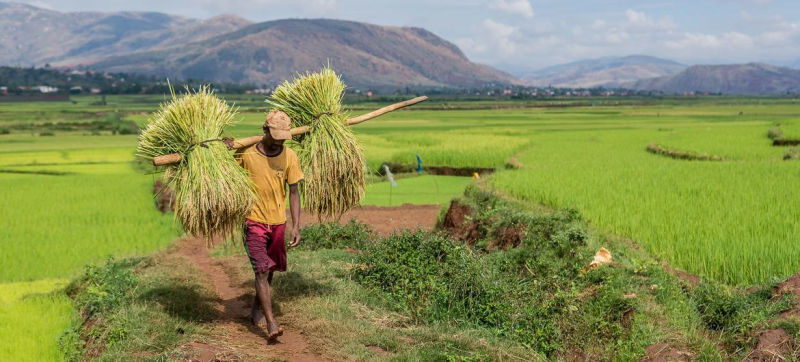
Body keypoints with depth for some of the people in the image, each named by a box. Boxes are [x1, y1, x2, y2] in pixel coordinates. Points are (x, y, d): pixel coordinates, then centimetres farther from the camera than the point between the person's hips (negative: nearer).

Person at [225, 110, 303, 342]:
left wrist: (296, 226, -5)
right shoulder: (245, 153, -10)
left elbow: (294, 193, 0)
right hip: (254, 220, -3)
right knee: (261, 270, -12)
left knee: (269, 269, 16)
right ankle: (271, 323, -15)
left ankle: (258, 305, 41)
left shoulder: (290, 157, -5)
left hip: (278, 222, 3)